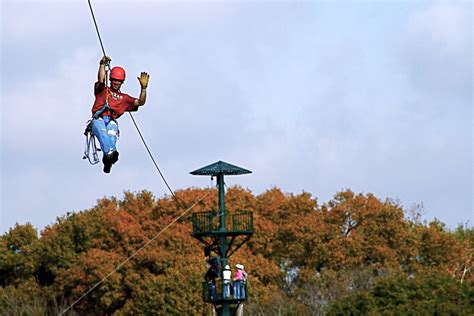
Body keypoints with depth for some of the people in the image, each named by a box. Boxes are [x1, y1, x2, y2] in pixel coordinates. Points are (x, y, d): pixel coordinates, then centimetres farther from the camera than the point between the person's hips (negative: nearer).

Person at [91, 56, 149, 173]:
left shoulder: (124, 98, 32)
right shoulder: (103, 90, 27)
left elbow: (140, 102, 21)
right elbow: (101, 80, 6)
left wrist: (143, 87, 11)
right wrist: (103, 64, -2)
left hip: (112, 122, 1)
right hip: (98, 119, -1)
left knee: (112, 134, -36)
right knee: (102, 133, -38)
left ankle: (107, 160, -63)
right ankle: (110, 153, -67)